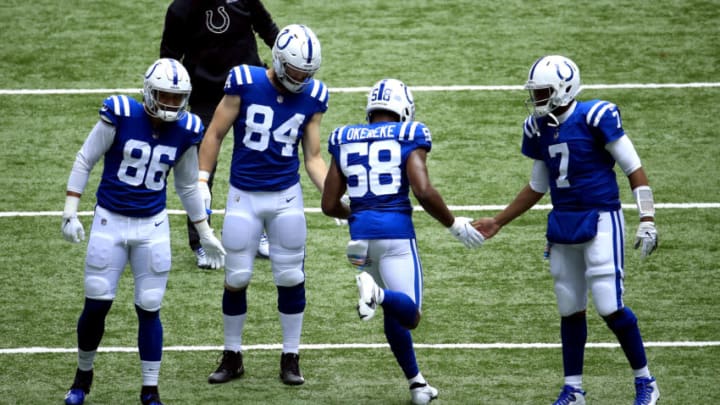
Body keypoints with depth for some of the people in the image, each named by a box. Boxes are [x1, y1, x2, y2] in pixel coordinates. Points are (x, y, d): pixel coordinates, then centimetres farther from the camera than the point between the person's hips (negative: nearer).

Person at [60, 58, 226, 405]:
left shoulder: (185, 131, -2)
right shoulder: (121, 116, -14)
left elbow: (187, 186, 13)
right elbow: (84, 162, -4)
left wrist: (205, 234, 16)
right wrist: (70, 212, -10)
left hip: (153, 227, 2)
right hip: (109, 223, -2)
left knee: (149, 310, 2)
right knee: (96, 305, 2)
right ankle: (83, 375, 25)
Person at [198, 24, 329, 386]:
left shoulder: (312, 98, -3)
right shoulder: (245, 83, -11)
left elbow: (313, 158, 2)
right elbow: (215, 134, -2)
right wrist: (202, 181, -7)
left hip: (287, 196, 1)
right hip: (243, 196, -1)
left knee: (290, 278, 4)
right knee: (236, 278, 4)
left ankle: (291, 358, 16)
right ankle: (232, 356, 19)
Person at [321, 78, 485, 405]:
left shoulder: (344, 141, 12)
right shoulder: (408, 137, -1)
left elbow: (330, 205, 12)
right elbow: (423, 192, -13)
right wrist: (454, 225, 0)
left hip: (362, 232, 5)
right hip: (396, 231, -5)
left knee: (394, 313, 19)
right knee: (409, 315, -6)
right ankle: (376, 291, -36)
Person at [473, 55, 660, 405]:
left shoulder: (596, 118, -14)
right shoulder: (538, 129, 6)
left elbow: (634, 169, -10)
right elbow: (538, 187, 19)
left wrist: (647, 219, -15)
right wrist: (498, 223, 18)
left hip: (600, 221, -6)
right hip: (562, 225, 6)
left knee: (610, 307, -10)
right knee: (570, 310, 10)